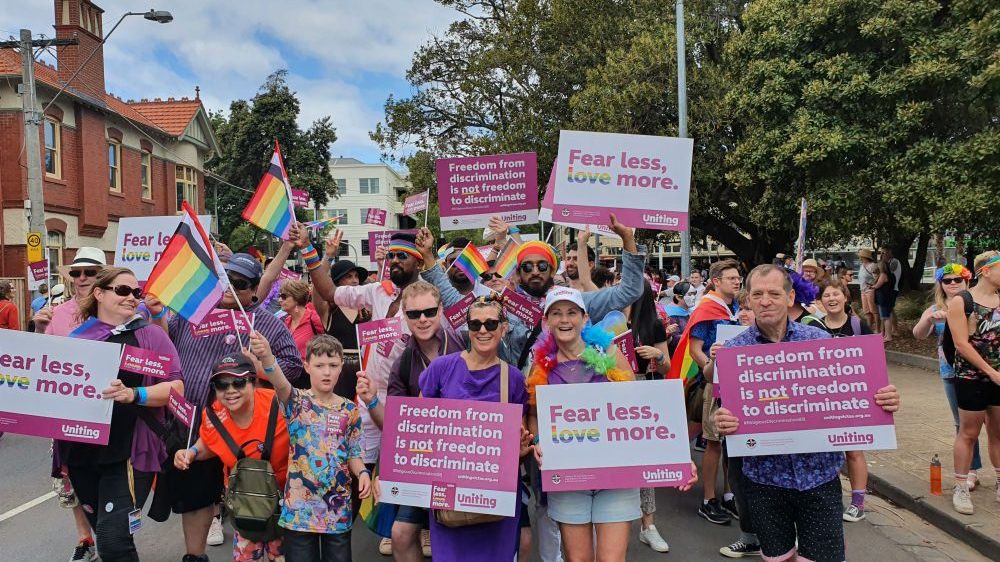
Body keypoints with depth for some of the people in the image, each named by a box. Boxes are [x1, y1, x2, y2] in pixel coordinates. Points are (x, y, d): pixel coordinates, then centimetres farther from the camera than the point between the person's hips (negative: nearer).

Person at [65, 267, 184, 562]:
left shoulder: (150, 335, -1)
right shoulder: (77, 336, 7)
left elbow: (176, 387, -8)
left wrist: (133, 394, -24)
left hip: (129, 453, -4)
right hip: (81, 451, 4)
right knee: (103, 534, 18)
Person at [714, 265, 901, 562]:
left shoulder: (821, 340, -2)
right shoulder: (733, 351, -4)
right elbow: (726, 411, -2)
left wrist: (882, 401, -17)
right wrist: (722, 422, -25)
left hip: (819, 475, 0)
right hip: (765, 477, 0)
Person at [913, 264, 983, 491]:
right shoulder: (935, 310, 6)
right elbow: (919, 334, -9)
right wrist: (930, 319, -28)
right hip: (952, 373, 2)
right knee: (962, 423, 10)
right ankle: (971, 470, 20)